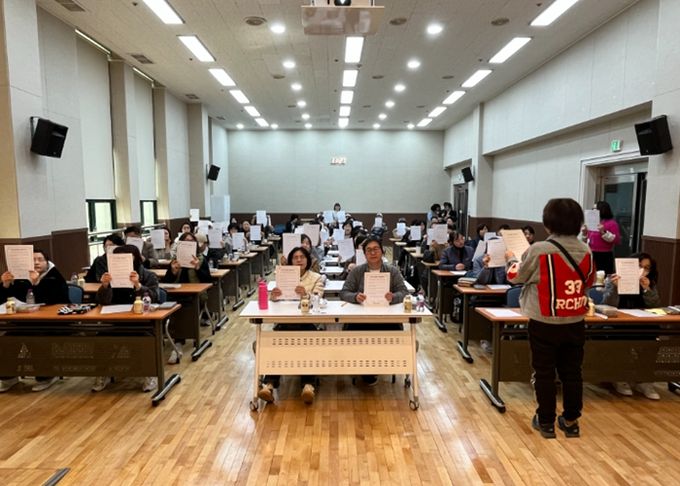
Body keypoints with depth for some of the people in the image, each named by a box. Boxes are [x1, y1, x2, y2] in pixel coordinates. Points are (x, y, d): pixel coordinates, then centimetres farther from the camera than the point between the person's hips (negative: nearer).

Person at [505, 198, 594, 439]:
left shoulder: (539, 250, -17)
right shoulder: (586, 251, -2)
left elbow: (515, 276, -4)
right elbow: (589, 281, 14)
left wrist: (511, 259, 15)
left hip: (544, 324, -4)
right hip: (575, 324, 4)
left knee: (544, 373, 9)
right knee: (572, 372, 15)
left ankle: (546, 421, 20)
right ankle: (571, 421, 27)